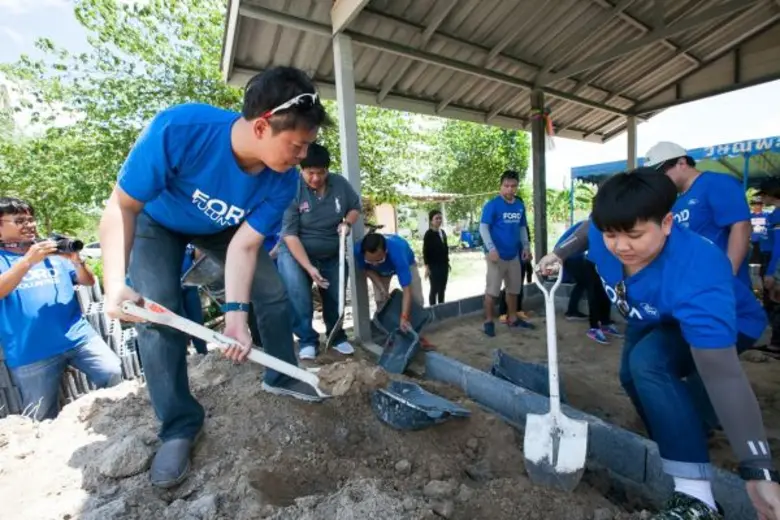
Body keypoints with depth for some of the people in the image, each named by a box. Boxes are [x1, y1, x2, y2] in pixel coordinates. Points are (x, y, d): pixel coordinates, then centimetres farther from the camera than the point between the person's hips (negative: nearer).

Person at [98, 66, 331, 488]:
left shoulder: (283, 181, -29)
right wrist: (115, 285, -39)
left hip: (223, 227, 3)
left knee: (274, 293, -3)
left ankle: (280, 376, 19)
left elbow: (244, 246, -27)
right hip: (158, 221, -2)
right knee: (156, 313, -14)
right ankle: (179, 426, 3)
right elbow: (121, 207, -29)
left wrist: (235, 315, -36)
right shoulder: (177, 128, -40)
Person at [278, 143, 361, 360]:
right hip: (296, 252, -3)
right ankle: (307, 340, 0)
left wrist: (347, 223, -17)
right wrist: (309, 267, -28)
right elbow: (289, 234, -23)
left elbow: (355, 207, 6)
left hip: (332, 254, 4)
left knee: (335, 297, 9)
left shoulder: (340, 184, -12)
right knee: (297, 294, -21)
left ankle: (337, 337, 31)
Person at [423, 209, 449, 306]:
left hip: (444, 265, 7)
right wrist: (427, 267, -16)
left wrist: (447, 262, 16)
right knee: (434, 289, 0)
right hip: (434, 266, -7)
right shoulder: (428, 234, -10)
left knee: (442, 289, 12)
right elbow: (425, 251, -13)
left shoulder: (442, 232, 11)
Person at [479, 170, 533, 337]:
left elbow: (522, 227, 18)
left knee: (514, 289, 16)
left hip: (514, 255, 6)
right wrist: (491, 249, -24)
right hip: (497, 255, -6)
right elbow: (483, 227, -14)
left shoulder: (520, 205, 9)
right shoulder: (492, 205, -10)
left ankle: (512, 318, 31)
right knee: (492, 290, -1)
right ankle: (488, 321, 12)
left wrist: (526, 246, 7)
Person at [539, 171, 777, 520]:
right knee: (631, 376, 15)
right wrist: (561, 253, -8)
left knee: (649, 363, -35)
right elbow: (589, 231, -1)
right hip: (655, 319, 7)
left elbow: (722, 375, -50)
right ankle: (674, 454, 40)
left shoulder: (695, 277, -47)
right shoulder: (604, 234, -30)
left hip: (722, 325, -7)